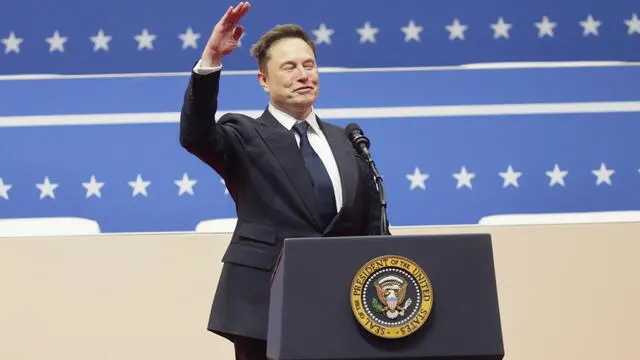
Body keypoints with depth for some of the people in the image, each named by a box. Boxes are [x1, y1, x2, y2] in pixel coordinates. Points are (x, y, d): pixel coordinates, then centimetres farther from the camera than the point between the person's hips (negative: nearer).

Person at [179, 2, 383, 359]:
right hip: (265, 304, -3)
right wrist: (210, 60, -29)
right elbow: (195, 136, -19)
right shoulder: (246, 138, 2)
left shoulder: (347, 143, 15)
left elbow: (372, 226, 15)